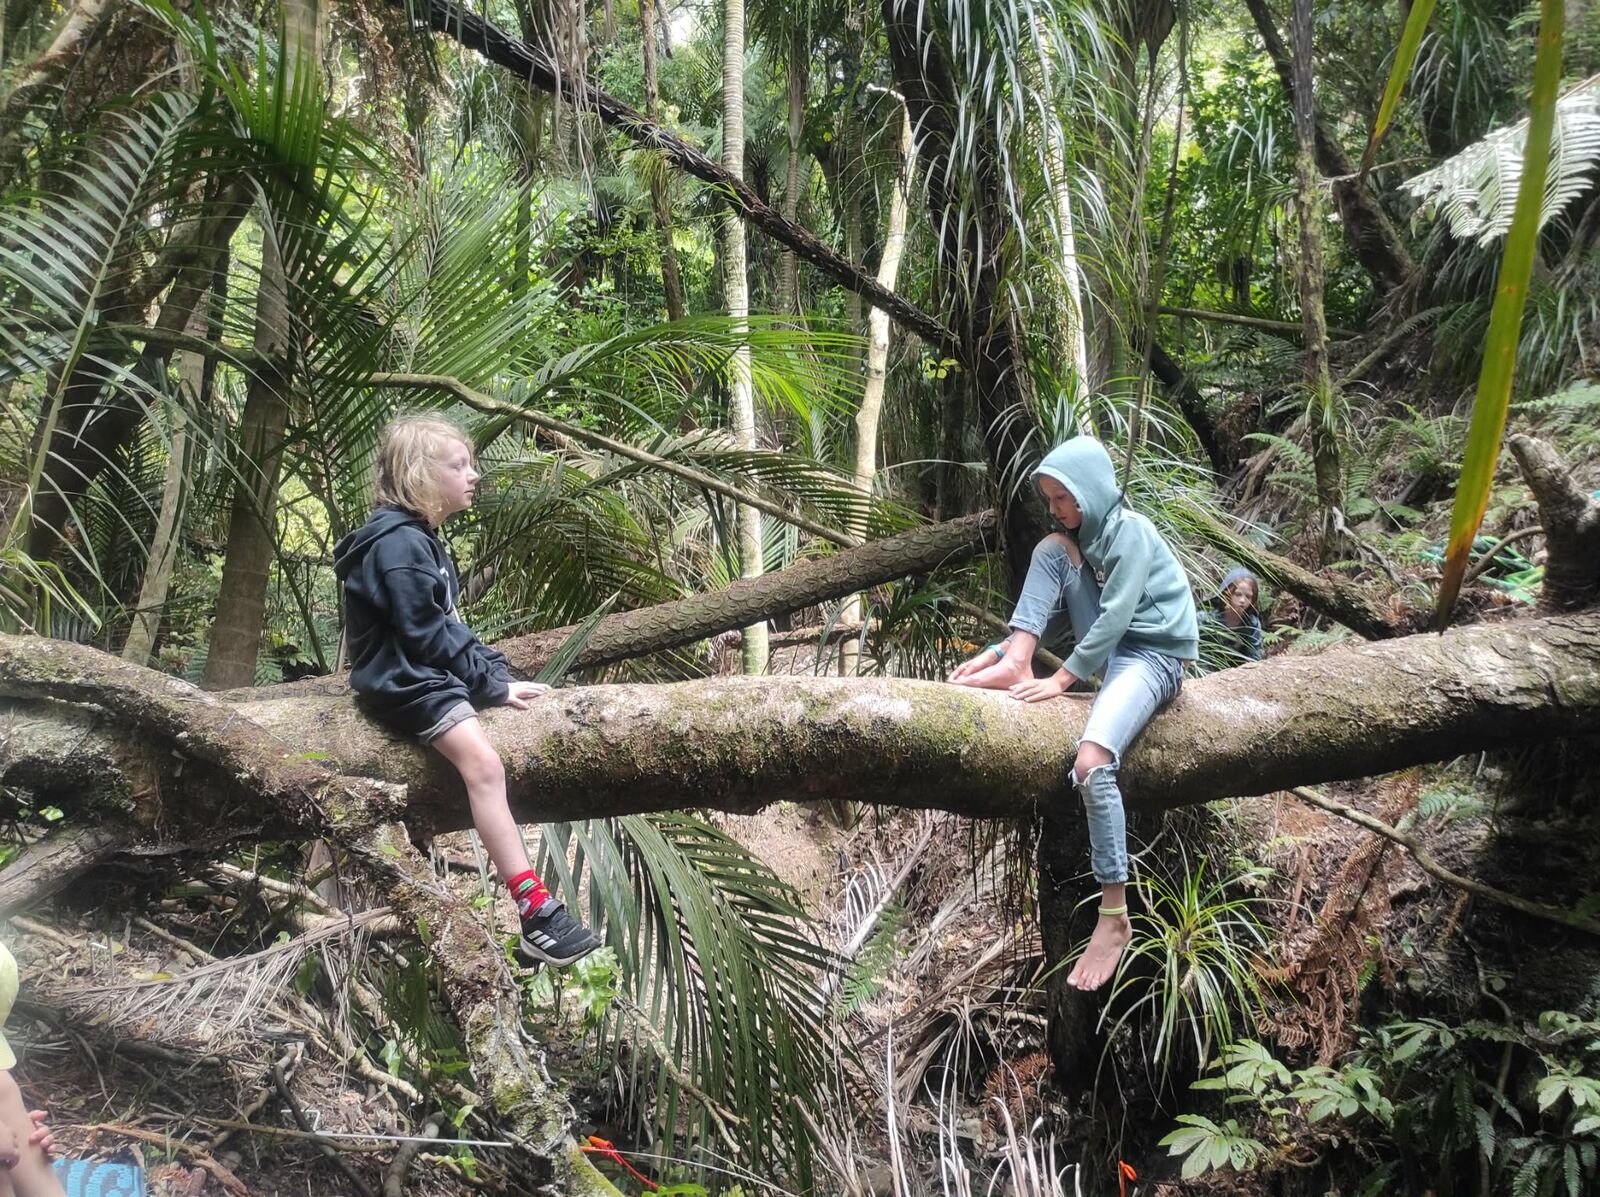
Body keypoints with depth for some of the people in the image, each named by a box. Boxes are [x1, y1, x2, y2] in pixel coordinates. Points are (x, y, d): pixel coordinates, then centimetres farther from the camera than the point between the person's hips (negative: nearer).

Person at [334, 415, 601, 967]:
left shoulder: (419, 539, 18)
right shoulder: (398, 544, -14)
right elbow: (427, 637, -19)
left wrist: (498, 673, 5)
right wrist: (492, 684, -14)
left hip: (431, 674, 11)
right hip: (405, 682, -11)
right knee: (483, 762, -27)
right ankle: (537, 915, -33)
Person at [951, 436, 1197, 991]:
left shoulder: (1131, 532, -13)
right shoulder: (1078, 537, 13)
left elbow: (1115, 618, -21)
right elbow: (1045, 610, 13)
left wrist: (1061, 679, -21)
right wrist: (994, 653, 1)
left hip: (1151, 657, -8)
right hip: (1106, 648, 8)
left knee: (1091, 765, -32)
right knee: (1050, 549, -5)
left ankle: (1115, 917, -25)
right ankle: (1013, 669, -13)